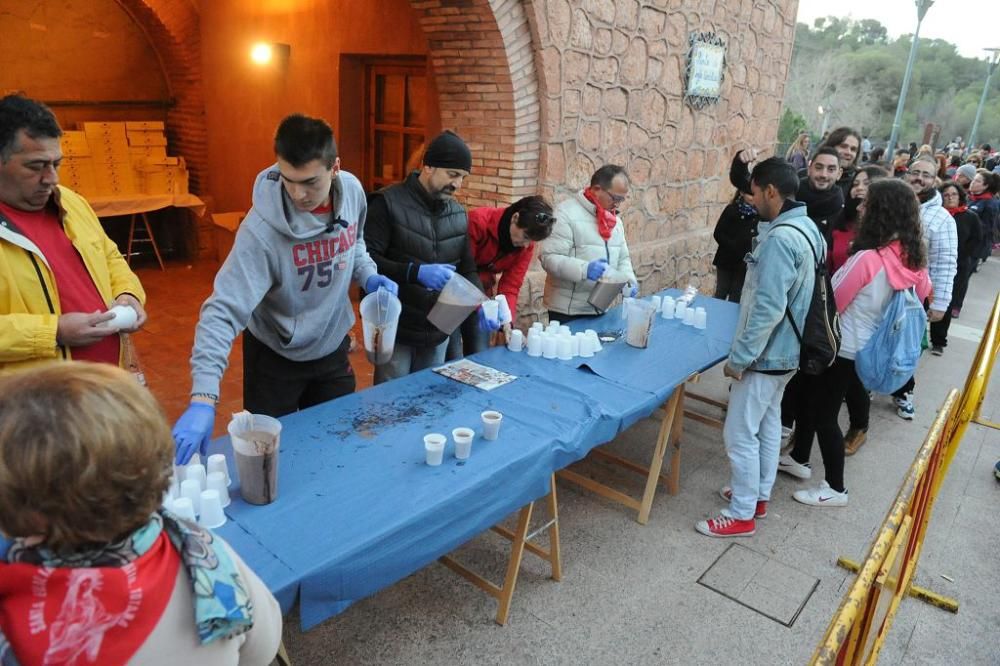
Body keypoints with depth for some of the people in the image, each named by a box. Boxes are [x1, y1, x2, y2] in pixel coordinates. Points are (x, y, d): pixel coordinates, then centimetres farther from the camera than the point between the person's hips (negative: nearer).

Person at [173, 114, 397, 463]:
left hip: (333, 347, 5)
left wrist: (367, 275, -12)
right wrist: (203, 398, -43)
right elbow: (223, 311, -34)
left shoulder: (352, 191, -14)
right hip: (274, 356, -4)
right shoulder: (262, 229, -31)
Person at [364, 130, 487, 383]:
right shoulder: (388, 203, -12)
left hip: (438, 334, 5)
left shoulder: (459, 214, 7)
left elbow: (467, 269, 8)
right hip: (395, 332, -5)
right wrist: (416, 271, -31)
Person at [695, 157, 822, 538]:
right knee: (768, 424, 21)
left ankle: (741, 515, 13)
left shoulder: (780, 239, -26)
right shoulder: (807, 228, 6)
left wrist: (738, 357, -22)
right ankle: (758, 495, 36)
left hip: (766, 354, -10)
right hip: (785, 350, 10)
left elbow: (767, 309, -29)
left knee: (739, 434, 0)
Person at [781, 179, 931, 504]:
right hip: (868, 346, 8)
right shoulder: (913, 259, -4)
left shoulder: (867, 258, -27)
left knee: (824, 415, 6)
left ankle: (835, 488, 19)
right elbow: (923, 293, 15)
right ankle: (798, 458, 38)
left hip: (841, 347, -8)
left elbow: (831, 303, -18)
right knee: (811, 398, 22)